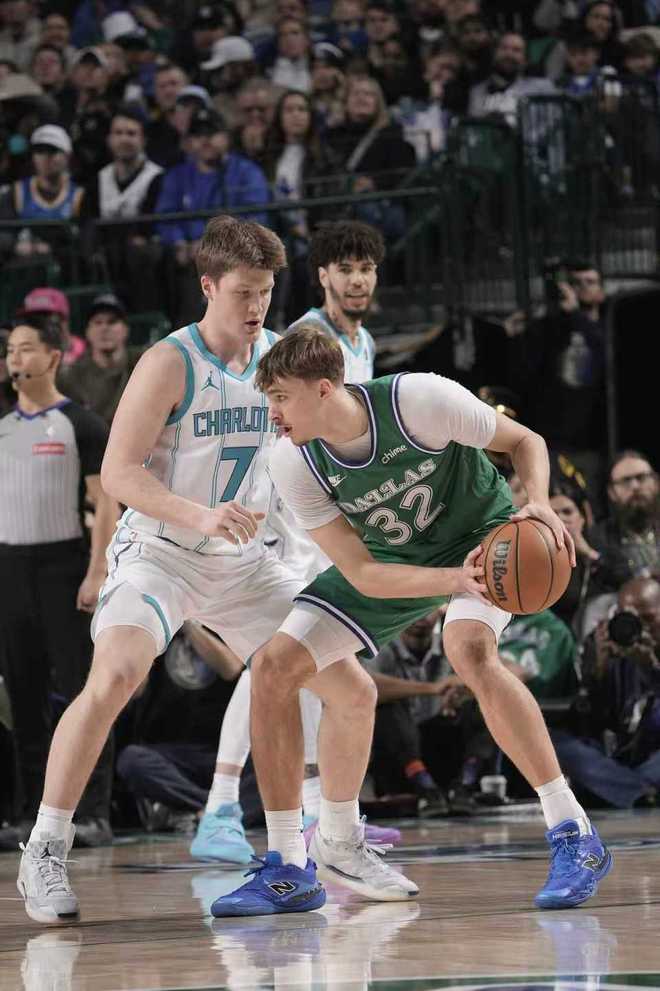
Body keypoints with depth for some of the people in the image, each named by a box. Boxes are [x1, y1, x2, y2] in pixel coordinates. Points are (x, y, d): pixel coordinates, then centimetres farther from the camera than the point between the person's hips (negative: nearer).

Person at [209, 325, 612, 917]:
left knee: (467, 647, -36)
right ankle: (285, 871, 1)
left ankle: (575, 839, -30)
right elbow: (362, 575, -23)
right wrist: (457, 581, -39)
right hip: (390, 561, 4)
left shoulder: (420, 401, -30)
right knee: (274, 667, -10)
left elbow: (524, 441, -13)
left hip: (482, 537, -4)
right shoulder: (294, 465, -20)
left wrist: (538, 503, -34)